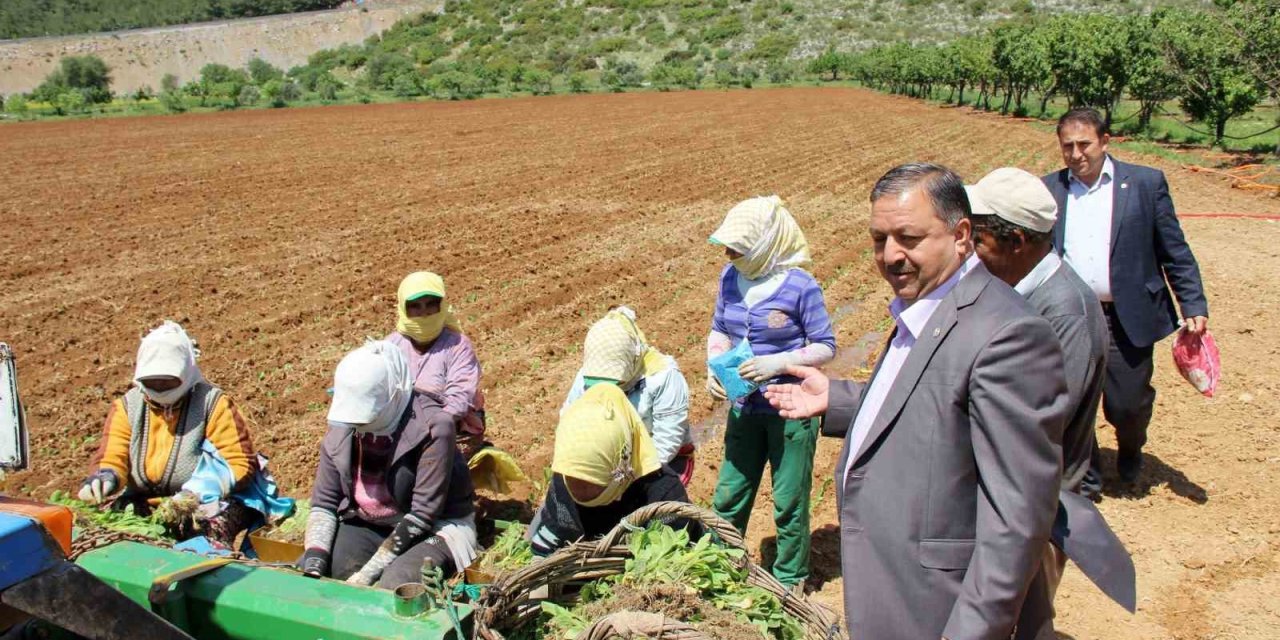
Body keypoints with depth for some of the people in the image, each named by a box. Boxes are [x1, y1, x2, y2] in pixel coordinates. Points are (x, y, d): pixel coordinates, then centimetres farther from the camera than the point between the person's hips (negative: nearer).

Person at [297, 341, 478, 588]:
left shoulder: (431, 428, -23)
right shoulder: (341, 431, -5)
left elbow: (422, 514, -24)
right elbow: (323, 502, 0)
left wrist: (367, 575, -26)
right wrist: (314, 558, -18)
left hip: (433, 529, -5)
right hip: (366, 527, 6)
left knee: (394, 586, -34)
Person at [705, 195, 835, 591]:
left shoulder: (800, 286, -17)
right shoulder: (730, 277, -1)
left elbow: (825, 347, -10)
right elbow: (719, 331, 12)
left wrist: (779, 363, -24)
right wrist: (714, 368, -6)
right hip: (745, 409, 5)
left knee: (789, 503, 10)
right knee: (728, 498, 13)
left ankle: (790, 580, 30)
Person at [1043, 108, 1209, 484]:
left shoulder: (1146, 183, -1)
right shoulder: (1048, 190, 4)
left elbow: (1176, 252, 1)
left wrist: (1194, 306, -3)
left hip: (1128, 322, -1)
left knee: (1128, 404, 3)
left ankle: (1130, 450, 38)